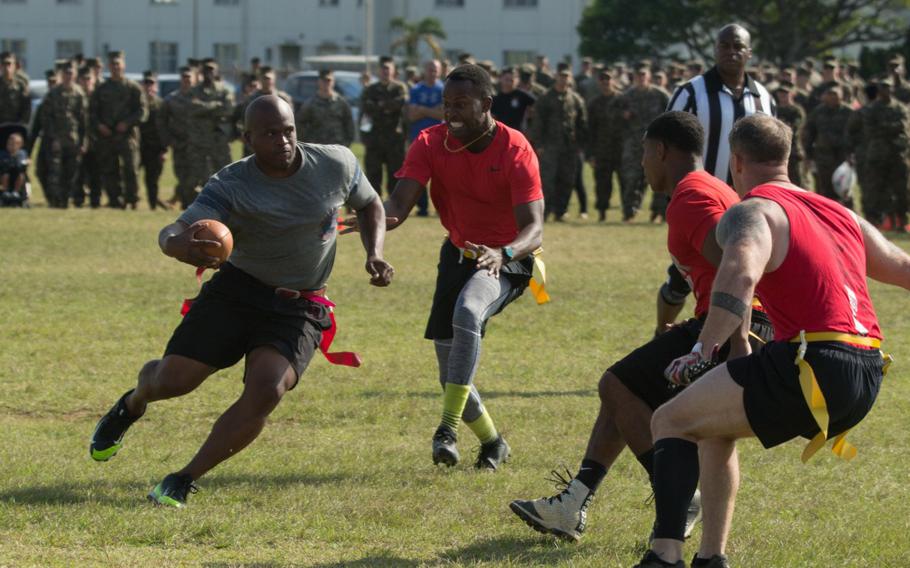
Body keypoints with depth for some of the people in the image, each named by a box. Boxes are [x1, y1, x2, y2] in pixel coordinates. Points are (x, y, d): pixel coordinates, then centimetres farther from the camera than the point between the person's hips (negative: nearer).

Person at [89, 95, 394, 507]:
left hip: (301, 308, 1)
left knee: (266, 392, -24)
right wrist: (180, 245, -56)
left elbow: (369, 205, 14)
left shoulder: (336, 165, -8)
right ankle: (132, 405, 36)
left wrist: (374, 256, -4)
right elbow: (172, 233, -31)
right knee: (171, 380, -6)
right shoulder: (229, 187, -17)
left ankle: (185, 480, -10)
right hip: (237, 290, -1)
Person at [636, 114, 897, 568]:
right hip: (866, 379, 8)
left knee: (672, 422, 1)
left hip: (811, 368, -8)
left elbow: (740, 276, -24)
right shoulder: (840, 214, 22)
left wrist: (703, 349, -26)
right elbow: (901, 267, 33)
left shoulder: (750, 212, -2)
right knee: (712, 425, 28)